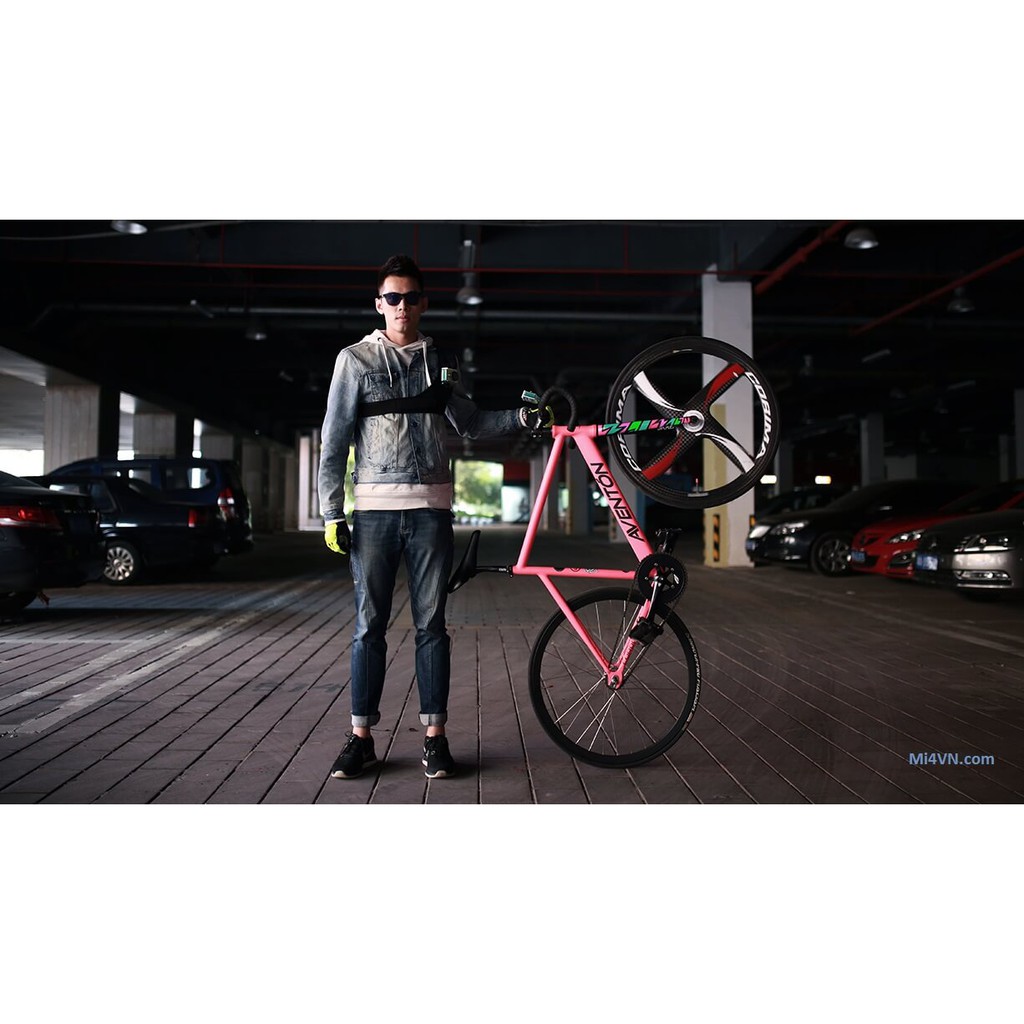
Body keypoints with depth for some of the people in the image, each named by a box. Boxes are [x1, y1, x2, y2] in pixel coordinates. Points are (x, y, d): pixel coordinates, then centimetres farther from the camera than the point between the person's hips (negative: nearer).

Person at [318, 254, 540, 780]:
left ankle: (434, 736, 12)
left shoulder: (440, 363, 14)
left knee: (431, 625, 4)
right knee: (369, 627, 2)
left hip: (431, 509, 2)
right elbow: (334, 440, 3)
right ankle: (361, 737, 12)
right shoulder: (355, 359, 6)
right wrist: (332, 513, -4)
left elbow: (471, 424, 19)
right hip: (374, 509, -2)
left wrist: (521, 417, 3)